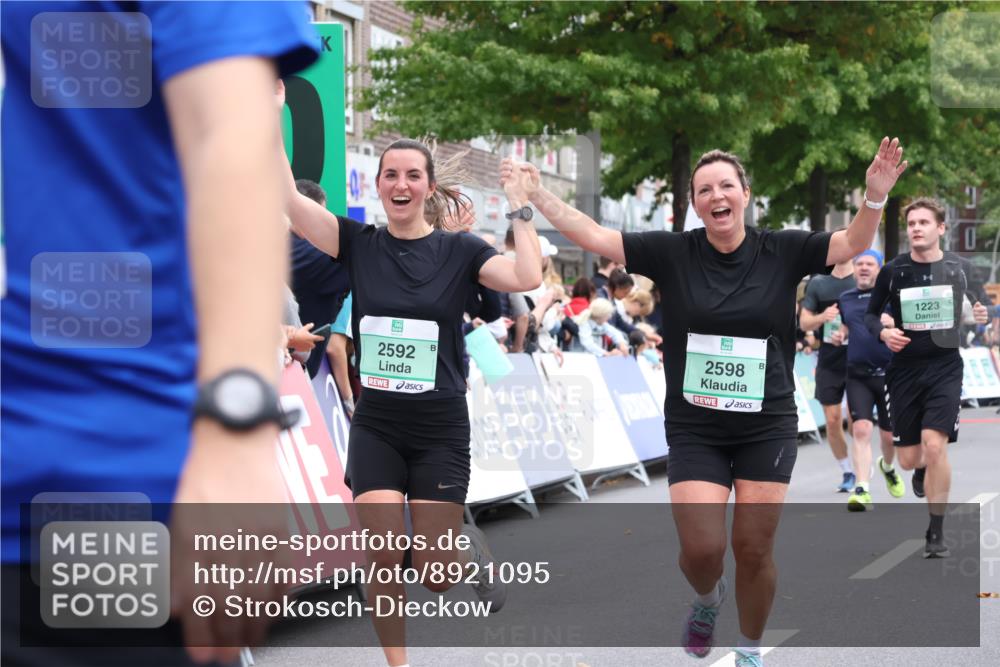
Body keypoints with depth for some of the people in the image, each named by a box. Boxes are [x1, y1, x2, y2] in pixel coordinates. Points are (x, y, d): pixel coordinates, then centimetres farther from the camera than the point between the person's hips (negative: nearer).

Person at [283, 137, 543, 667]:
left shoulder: (459, 251, -3)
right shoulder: (358, 243, 0)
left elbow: (527, 277, -22)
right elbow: (286, 196, -12)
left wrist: (518, 206, -16)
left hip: (441, 428, -1)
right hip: (375, 427, 1)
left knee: (433, 574, 1)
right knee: (384, 559, -6)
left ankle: (473, 555, 37)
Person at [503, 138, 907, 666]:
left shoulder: (782, 251, -3)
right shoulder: (672, 253, -4)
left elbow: (852, 244, -7)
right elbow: (591, 236, -4)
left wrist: (876, 195, -25)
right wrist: (535, 194, -9)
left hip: (767, 426, 0)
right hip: (694, 429, 0)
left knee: (754, 550, 1)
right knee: (702, 548, -9)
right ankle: (707, 598, 29)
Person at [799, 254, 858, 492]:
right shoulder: (818, 283, 6)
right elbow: (804, 323, 6)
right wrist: (822, 317, -15)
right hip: (829, 362, 3)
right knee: (832, 420, 4)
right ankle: (847, 472, 19)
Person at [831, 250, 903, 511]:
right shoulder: (845, 299, 11)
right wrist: (839, 335, 5)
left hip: (888, 372, -1)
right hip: (858, 375, 2)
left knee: (889, 435, 10)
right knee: (861, 430, -15)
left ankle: (887, 467, 43)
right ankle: (862, 490, -18)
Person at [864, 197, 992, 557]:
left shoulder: (959, 267, 0)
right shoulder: (893, 270, -1)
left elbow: (981, 302, 15)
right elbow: (871, 314, 8)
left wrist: (983, 315, -8)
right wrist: (883, 332, -13)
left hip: (945, 368, -1)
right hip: (905, 370, 1)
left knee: (935, 446, -19)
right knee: (908, 458, 5)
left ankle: (936, 532, -5)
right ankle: (923, 470, 46)